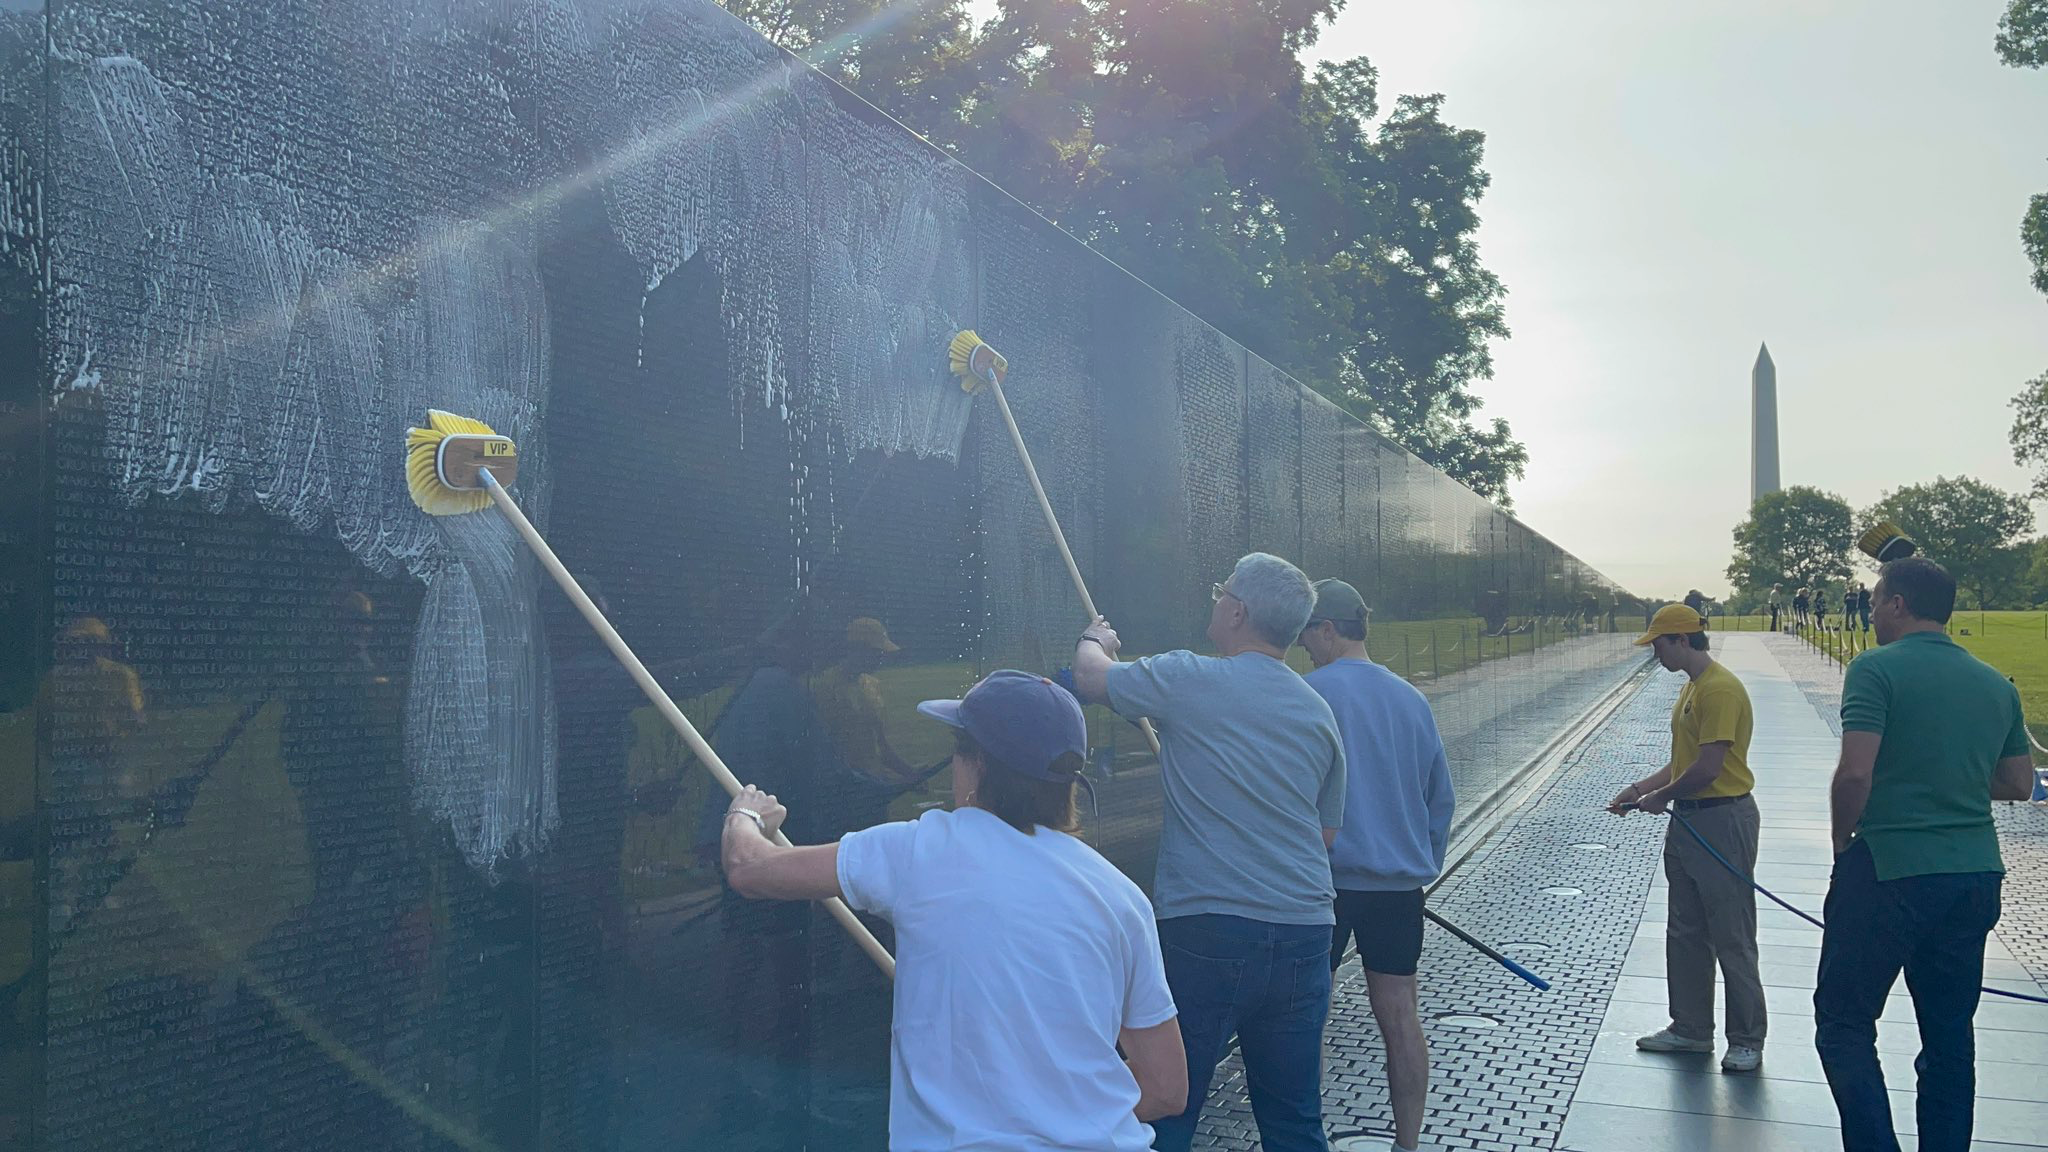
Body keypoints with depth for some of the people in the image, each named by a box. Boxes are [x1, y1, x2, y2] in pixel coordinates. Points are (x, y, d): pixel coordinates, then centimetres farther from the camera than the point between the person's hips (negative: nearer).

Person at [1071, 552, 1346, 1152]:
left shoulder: (1188, 680, -7)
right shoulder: (1319, 714, 10)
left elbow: (1091, 676, 10)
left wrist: (1095, 639, 32)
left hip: (1205, 931, -5)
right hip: (1304, 936, 6)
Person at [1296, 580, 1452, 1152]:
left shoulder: (1310, 692, -10)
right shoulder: (1412, 699, 9)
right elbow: (1441, 797, 16)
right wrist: (1426, 866, 24)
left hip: (1328, 875, -5)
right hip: (1402, 882, 6)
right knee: (1400, 1018, 9)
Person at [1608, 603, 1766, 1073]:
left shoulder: (1720, 689, -19)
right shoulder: (1690, 687, 14)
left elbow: (1708, 767, -23)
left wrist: (1660, 797, -9)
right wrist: (1641, 788, 10)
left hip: (1723, 822, -11)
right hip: (1688, 821, 11)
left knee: (1733, 940, -1)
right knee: (1684, 934, 16)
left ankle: (1747, 1040, 9)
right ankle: (1690, 1029, 26)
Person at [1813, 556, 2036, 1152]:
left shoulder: (1877, 668, -12)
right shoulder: (1996, 684, 8)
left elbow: (1855, 772, -20)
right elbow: (2019, 784, 14)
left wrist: (1842, 840, -4)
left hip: (1889, 873, -6)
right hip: (1976, 875, 6)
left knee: (1844, 1024, 3)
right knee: (1950, 1034, 15)